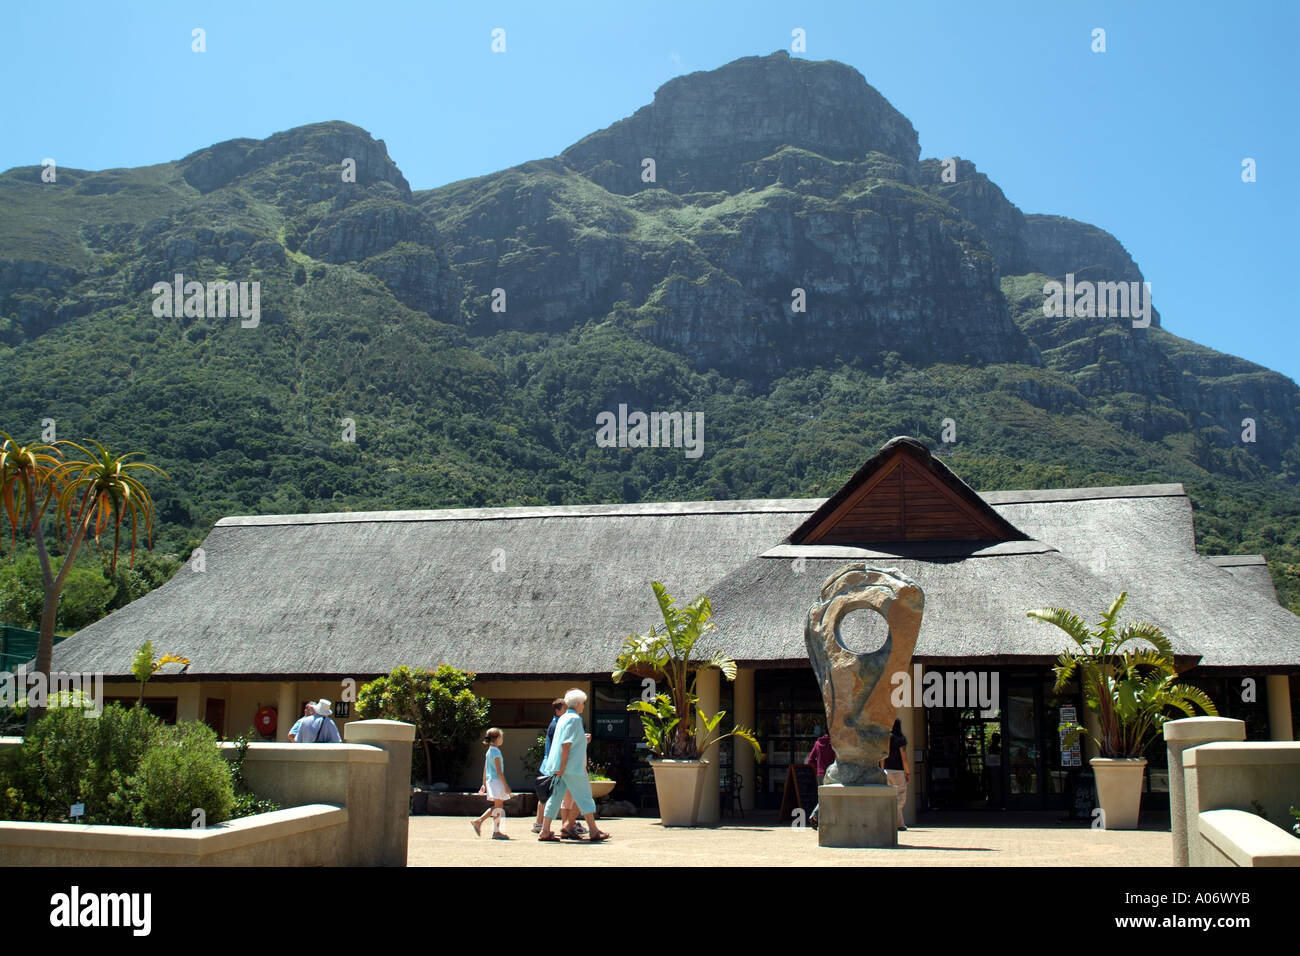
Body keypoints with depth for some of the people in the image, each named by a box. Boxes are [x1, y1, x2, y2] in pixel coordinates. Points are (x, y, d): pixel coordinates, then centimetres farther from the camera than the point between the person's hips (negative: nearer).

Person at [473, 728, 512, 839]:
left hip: (490, 780, 9)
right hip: (496, 781, -9)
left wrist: (484, 784, 23)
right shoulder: (496, 751, -13)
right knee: (498, 806, -7)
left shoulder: (489, 751, 15)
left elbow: (485, 769, 19)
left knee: (497, 806, 11)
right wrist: (506, 785, -16)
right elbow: (499, 771, -17)